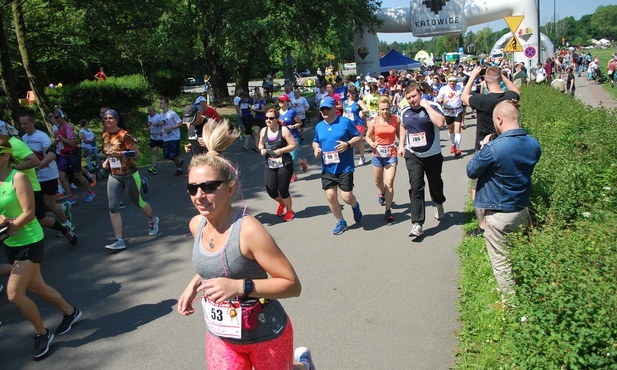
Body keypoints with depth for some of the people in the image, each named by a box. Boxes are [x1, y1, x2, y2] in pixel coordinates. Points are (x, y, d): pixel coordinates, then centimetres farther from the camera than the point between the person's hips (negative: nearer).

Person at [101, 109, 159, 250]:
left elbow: (136, 153, -17)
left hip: (129, 175, -6)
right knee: (113, 207, -5)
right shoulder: (105, 136, 6)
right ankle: (119, 241, -4)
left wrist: (119, 153, -27)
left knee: (137, 202, 11)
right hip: (114, 176, 6)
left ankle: (152, 220, 43)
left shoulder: (124, 135, -14)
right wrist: (107, 160, 3)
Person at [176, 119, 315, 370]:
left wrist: (239, 286, -34)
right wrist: (194, 286, -1)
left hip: (266, 336, -5)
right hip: (220, 337, 5)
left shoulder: (247, 229, -27)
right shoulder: (197, 225, -6)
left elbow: (292, 284, -24)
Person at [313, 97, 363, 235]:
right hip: (327, 168, 5)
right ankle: (341, 222, 22)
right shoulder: (319, 126, 10)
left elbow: (358, 137, -1)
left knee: (346, 197, -5)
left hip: (345, 167, -4)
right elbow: (315, 141, 22)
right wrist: (316, 148, 0)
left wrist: (348, 144, -20)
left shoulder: (346, 122, -4)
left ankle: (355, 206, 33)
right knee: (330, 196, 2)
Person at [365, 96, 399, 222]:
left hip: (391, 155, -2)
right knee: (378, 181, 20)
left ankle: (388, 211, -2)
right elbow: (368, 137, 4)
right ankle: (382, 192, 57)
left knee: (389, 183, -11)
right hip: (377, 155, 2)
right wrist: (372, 143, -17)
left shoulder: (396, 120, -5)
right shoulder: (374, 122, -6)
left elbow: (399, 134, 8)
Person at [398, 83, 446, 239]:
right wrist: (401, 145, 14)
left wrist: (426, 106, -24)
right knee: (415, 188, -9)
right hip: (413, 156, 2)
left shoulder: (432, 107, -11)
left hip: (433, 155, -2)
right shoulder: (404, 111, 3)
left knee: (435, 184, 17)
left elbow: (440, 123, -30)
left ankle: (439, 204, 51)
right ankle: (417, 224, -10)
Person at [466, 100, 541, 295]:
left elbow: (471, 171, -12)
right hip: (523, 211, 7)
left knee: (501, 261, 9)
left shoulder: (494, 148, -25)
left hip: (499, 214, -7)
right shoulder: (534, 145, -3)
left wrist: (483, 147, 0)